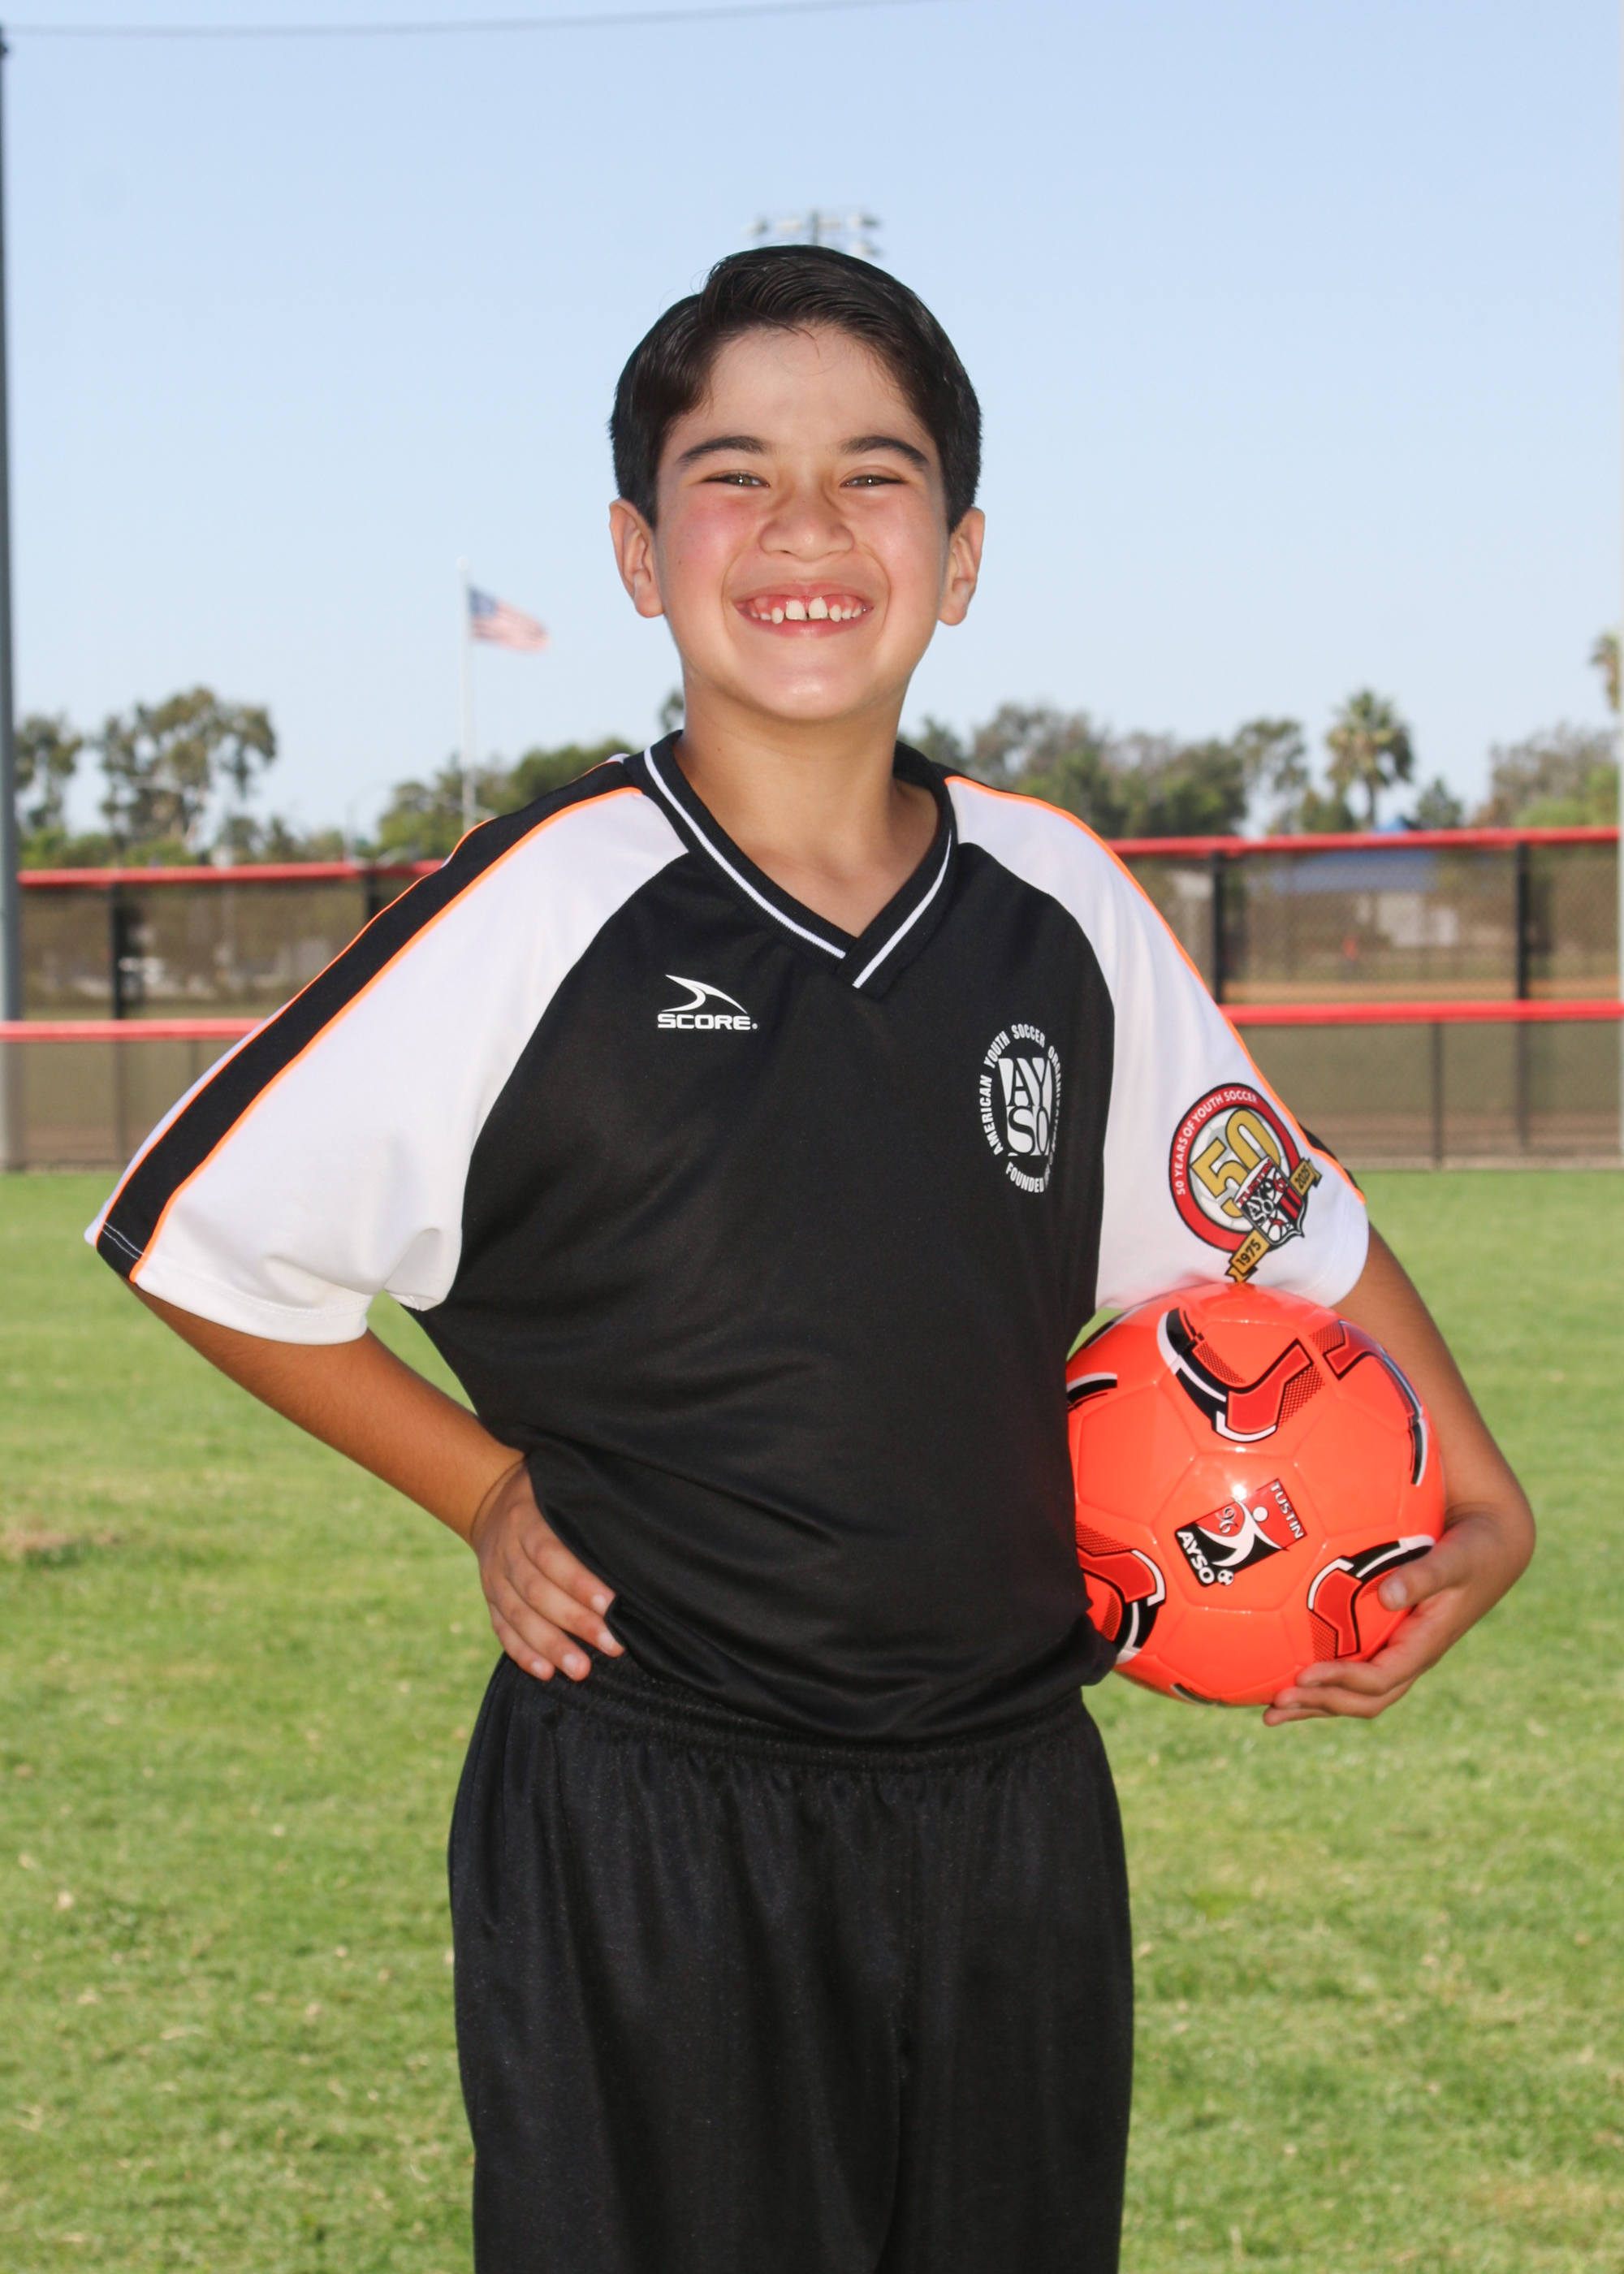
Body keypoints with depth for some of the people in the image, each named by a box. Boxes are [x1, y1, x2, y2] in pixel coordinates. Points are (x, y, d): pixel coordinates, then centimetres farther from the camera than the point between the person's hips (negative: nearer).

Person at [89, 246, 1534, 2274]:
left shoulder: (1061, 906, 1)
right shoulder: (544, 912, -10)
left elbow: (1281, 1227, 16)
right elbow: (201, 1232, -1)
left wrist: (1477, 1507, 6)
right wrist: (493, 1497, -2)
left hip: (1014, 1819, 4)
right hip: (646, 1848, -4)